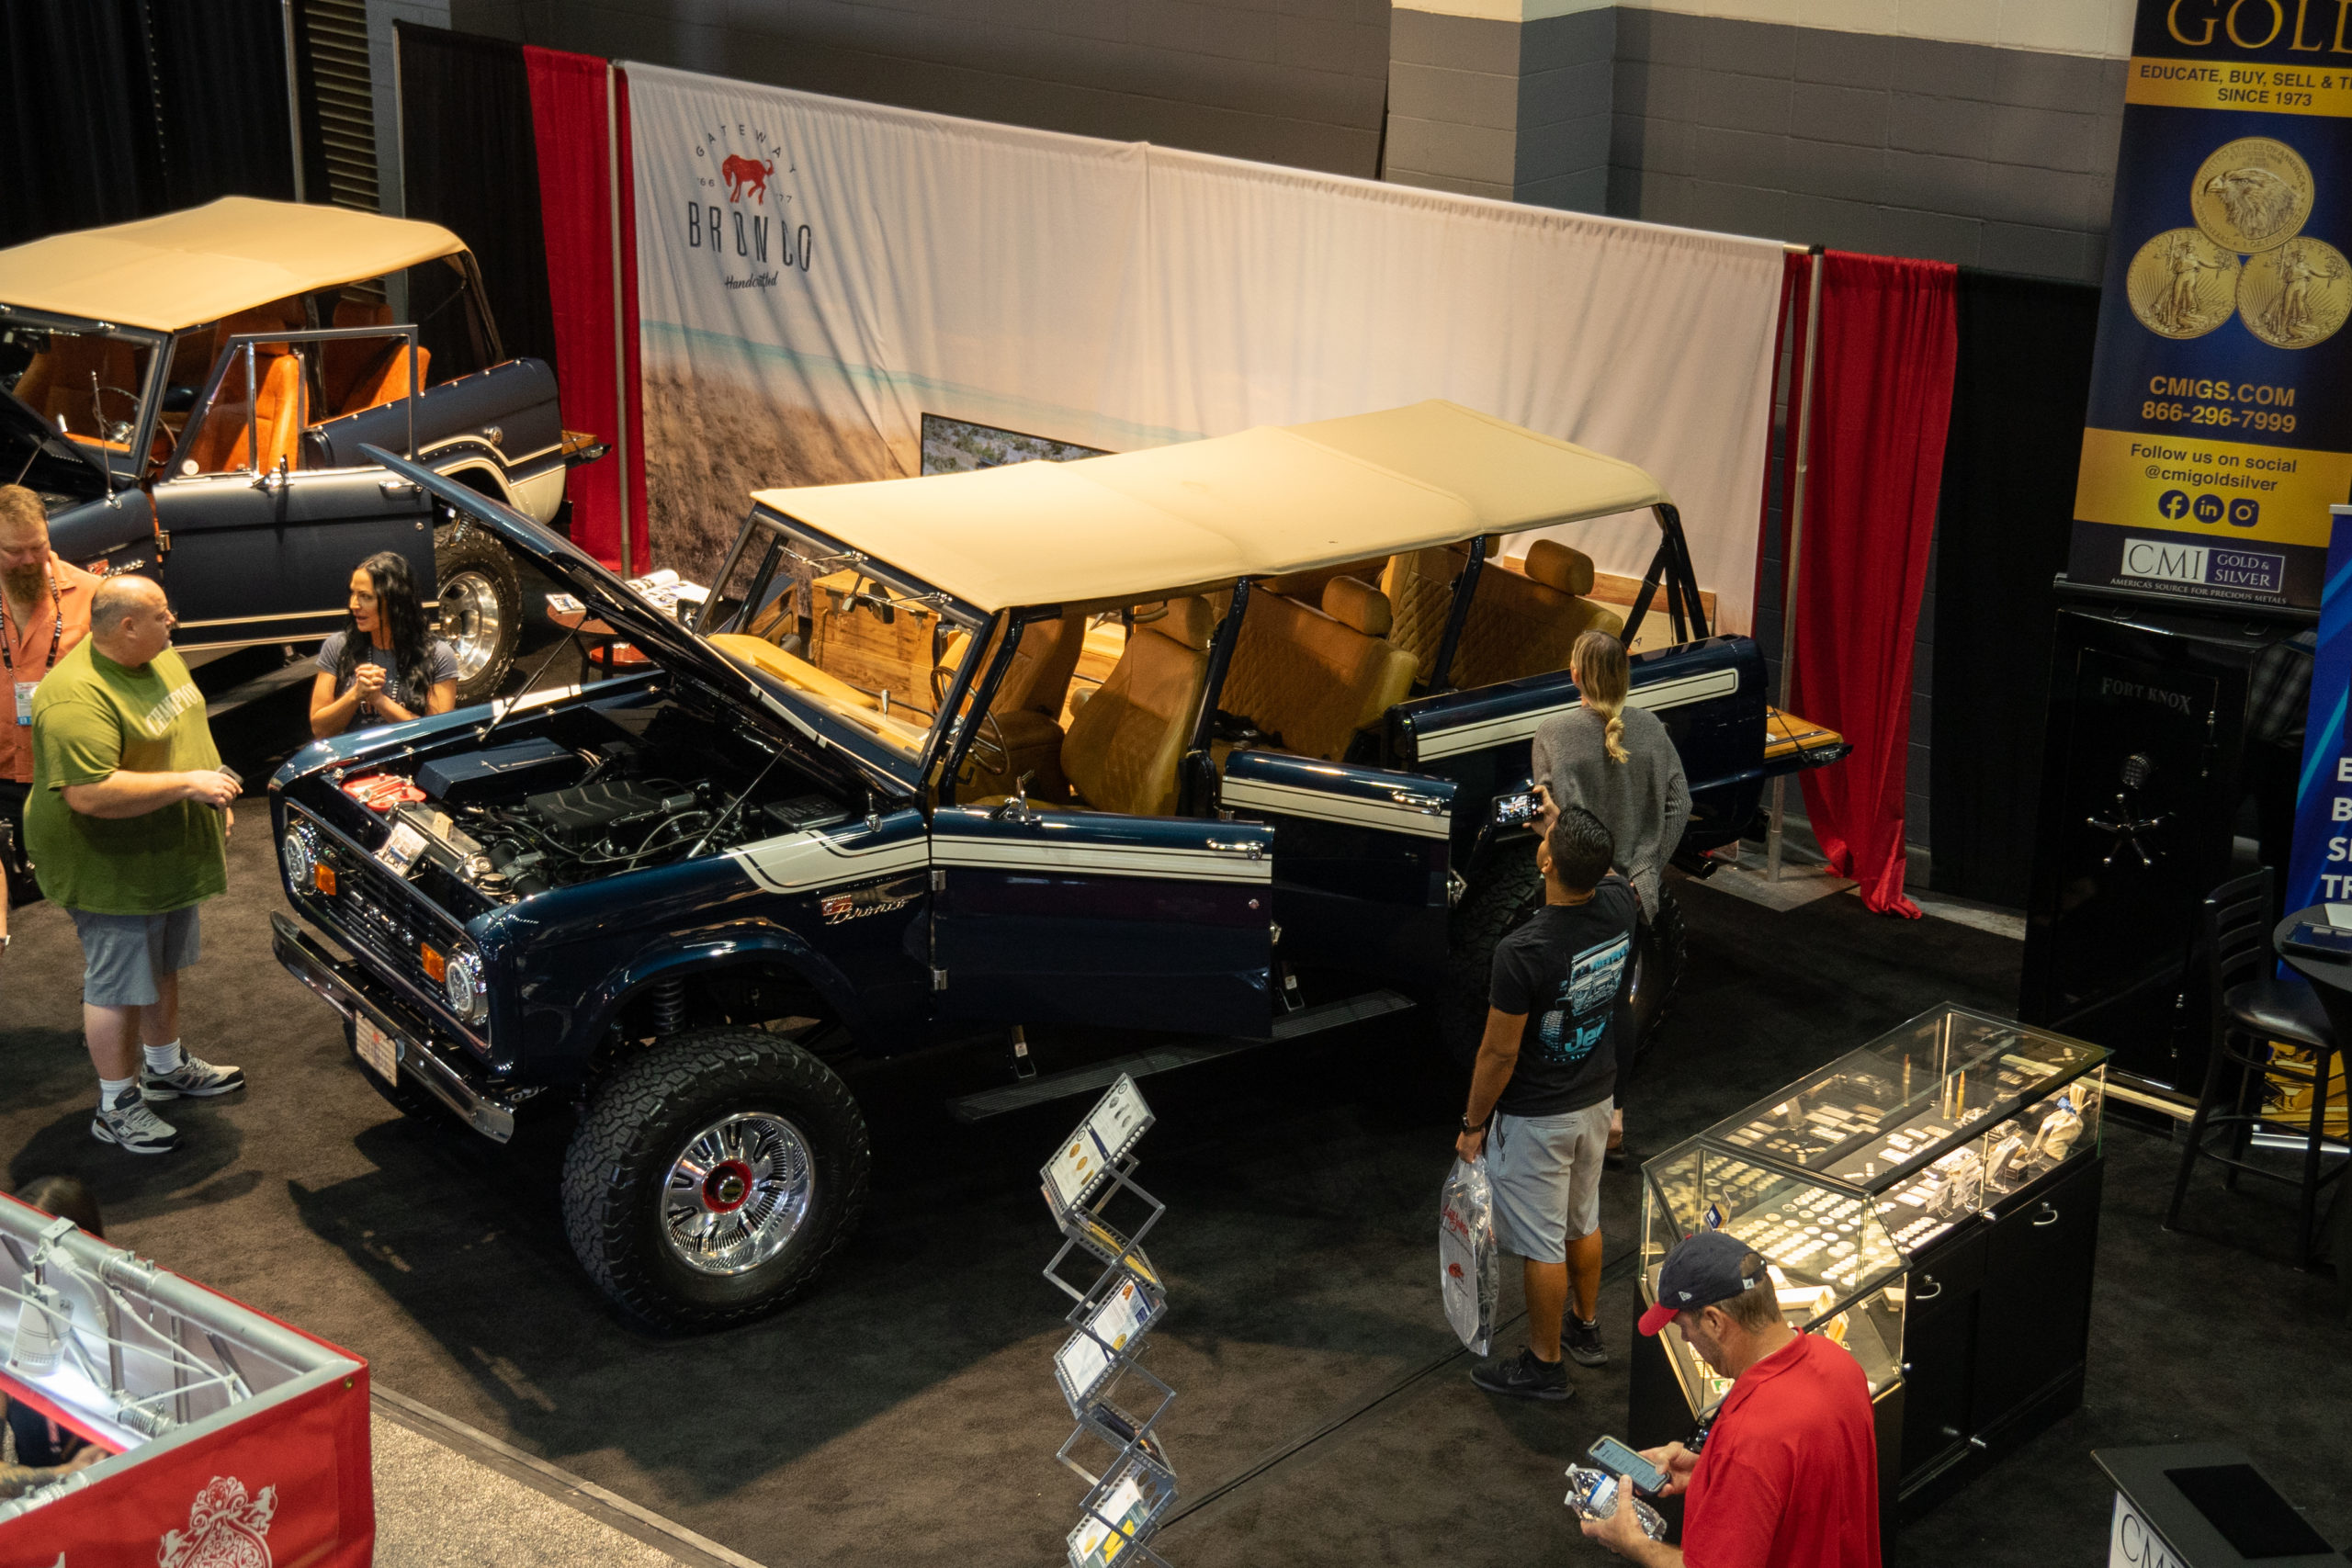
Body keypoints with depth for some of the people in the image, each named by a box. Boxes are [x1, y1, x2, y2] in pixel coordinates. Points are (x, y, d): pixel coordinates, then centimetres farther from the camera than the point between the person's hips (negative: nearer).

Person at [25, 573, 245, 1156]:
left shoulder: (159, 658, 3)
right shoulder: (77, 697, -29)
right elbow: (90, 794, -36)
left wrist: (216, 796, 15)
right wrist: (188, 784, -33)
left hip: (170, 859, 10)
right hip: (112, 871, -9)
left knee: (163, 966, 24)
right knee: (118, 986, 3)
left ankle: (166, 1067, 43)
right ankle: (117, 1107, 15)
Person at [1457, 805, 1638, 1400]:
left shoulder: (1523, 950, -32)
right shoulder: (1619, 908, -13)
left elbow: (1500, 1054, -22)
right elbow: (1605, 870, 16)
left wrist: (1473, 1123, -7)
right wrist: (1563, 819, 25)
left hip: (1534, 1119, -7)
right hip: (1595, 1102, 7)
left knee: (1541, 1244, 8)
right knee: (1583, 1221, 25)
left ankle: (1545, 1365, 22)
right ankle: (1587, 1328, 43)